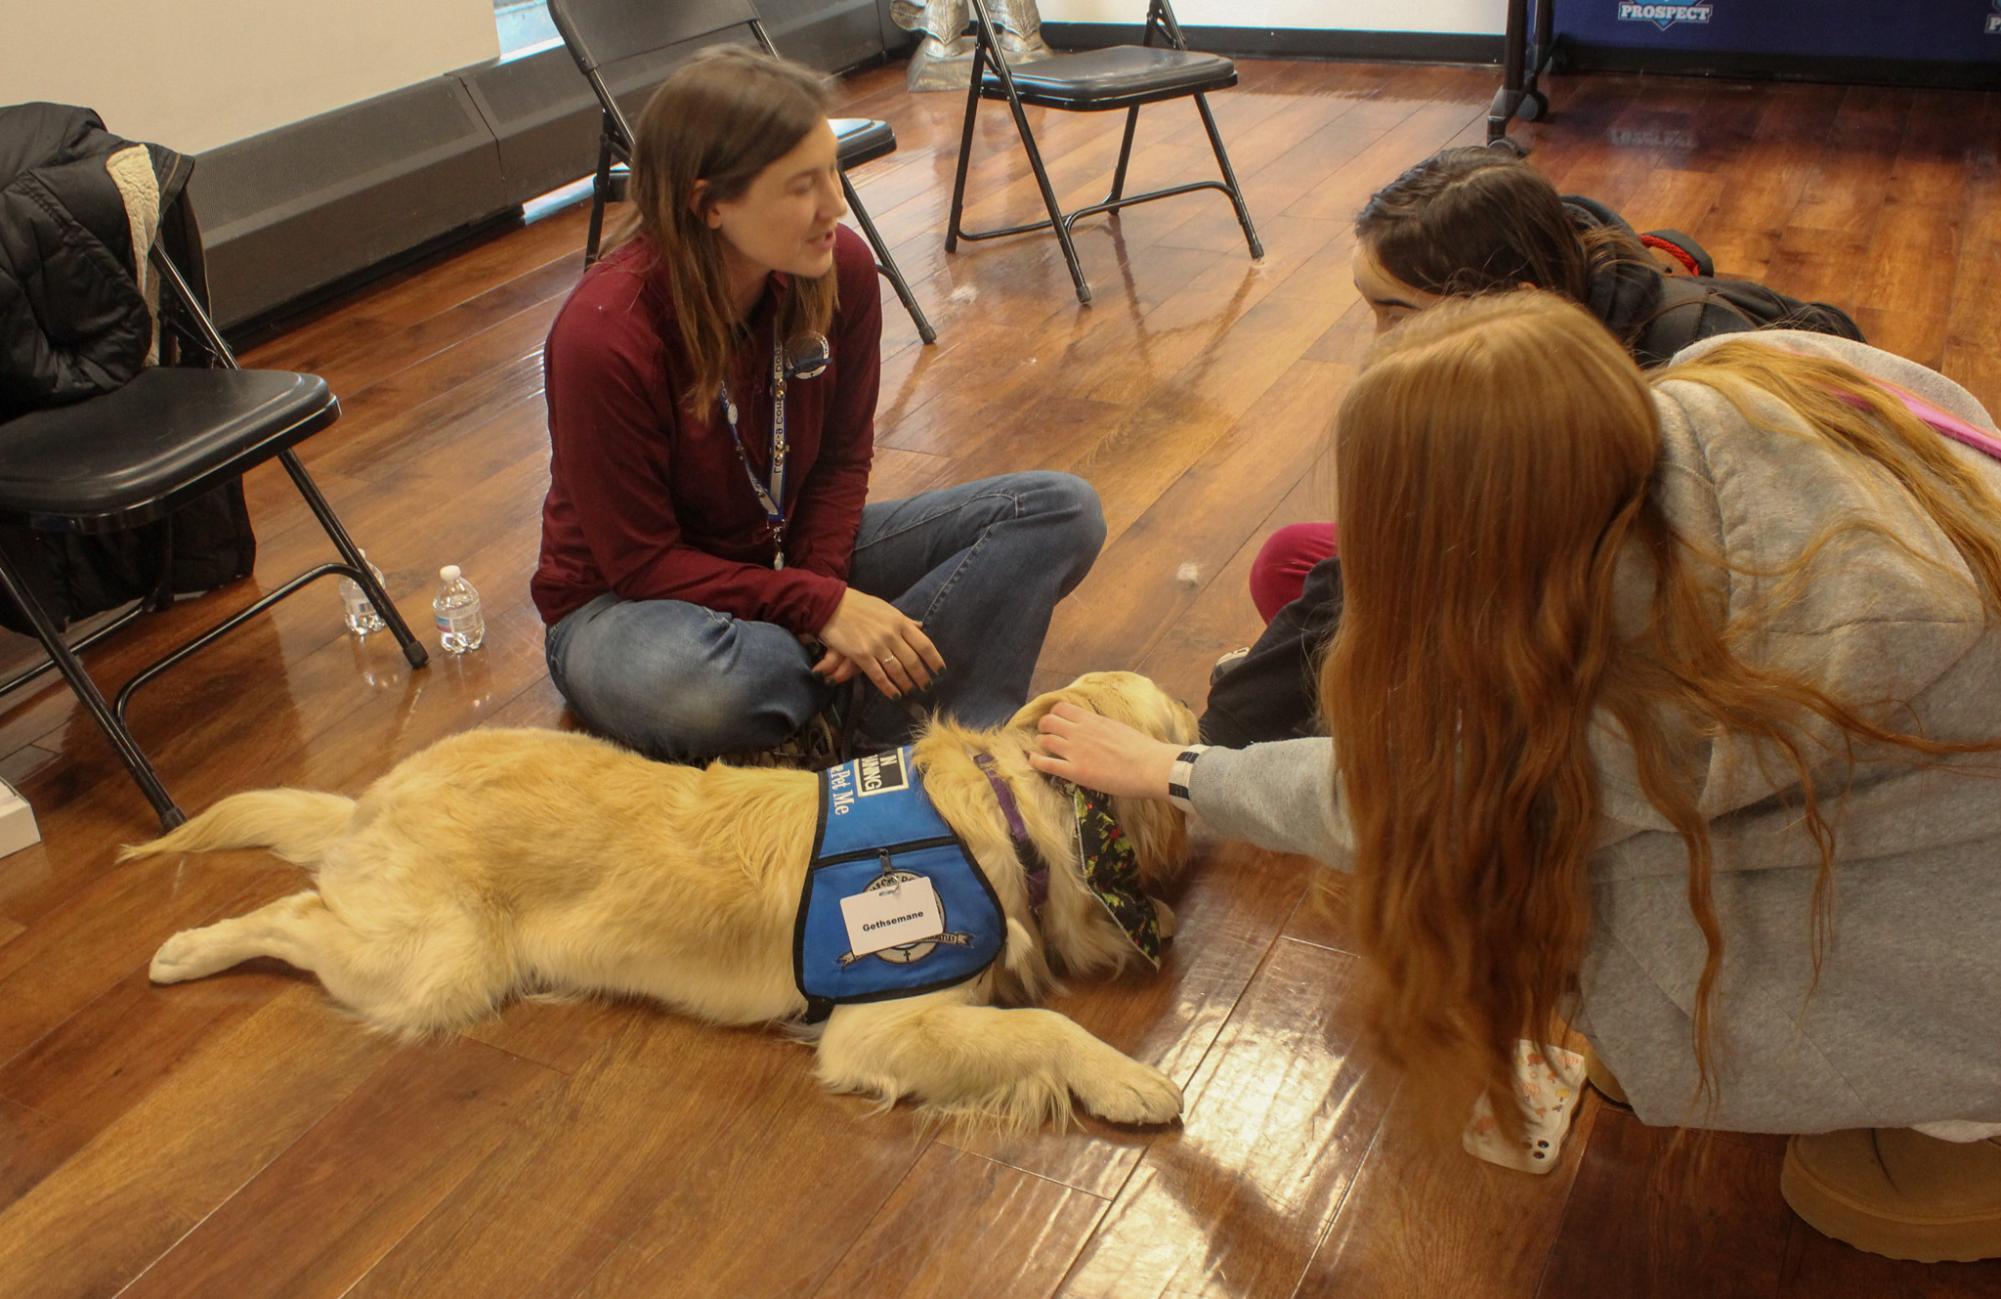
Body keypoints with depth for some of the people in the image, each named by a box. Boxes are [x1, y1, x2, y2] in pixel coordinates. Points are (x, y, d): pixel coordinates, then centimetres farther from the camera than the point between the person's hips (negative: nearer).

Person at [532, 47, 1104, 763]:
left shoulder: (841, 270, -13)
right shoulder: (603, 336, -28)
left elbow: (842, 459, -2)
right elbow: (642, 563, -21)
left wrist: (823, 582, -20)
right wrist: (820, 606, -28)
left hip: (787, 558, 5)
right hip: (629, 599, -5)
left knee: (1062, 511, -11)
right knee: (684, 686, -45)